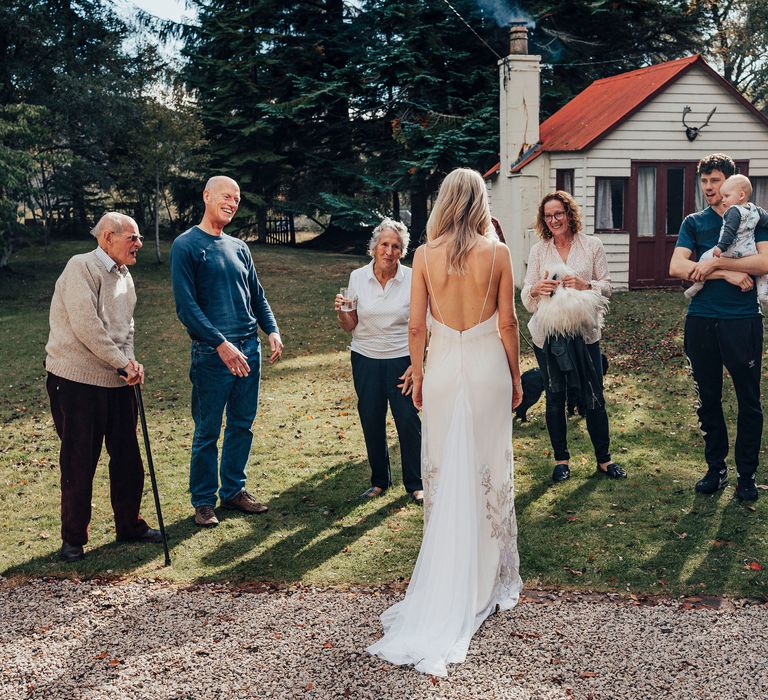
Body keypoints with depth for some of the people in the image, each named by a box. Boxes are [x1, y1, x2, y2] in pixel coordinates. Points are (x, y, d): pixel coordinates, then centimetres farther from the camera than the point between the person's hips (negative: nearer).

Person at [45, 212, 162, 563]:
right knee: (78, 462, 2)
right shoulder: (82, 267, -13)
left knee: (127, 457, 13)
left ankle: (129, 525, 28)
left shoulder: (124, 276, 13)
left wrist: (131, 361, -3)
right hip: (76, 380, -8)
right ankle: (73, 537, 15)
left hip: (117, 382, 8)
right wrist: (123, 363, -17)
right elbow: (85, 326, -22)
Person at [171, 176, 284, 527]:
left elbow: (256, 296, 18)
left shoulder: (238, 247, 14)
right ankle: (203, 501, 15)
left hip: (249, 349, 6)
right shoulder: (186, 245, -5)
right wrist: (221, 344, -20)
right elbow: (186, 305, -13)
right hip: (212, 353, -6)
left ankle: (233, 489, 27)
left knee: (242, 425, 13)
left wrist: (272, 330, 0)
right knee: (208, 432, 2)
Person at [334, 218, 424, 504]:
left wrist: (416, 365, -9)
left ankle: (415, 484, 14)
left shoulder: (412, 279, -7)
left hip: (402, 359, -2)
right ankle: (379, 481, 25)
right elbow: (350, 326, 3)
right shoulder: (357, 277, -1)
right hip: (366, 359, 2)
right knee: (371, 422, 6)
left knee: (409, 421, -4)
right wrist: (341, 312, -17)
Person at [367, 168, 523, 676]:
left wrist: (418, 377, 11)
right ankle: (489, 575, 20)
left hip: (442, 366, 1)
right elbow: (508, 321, -2)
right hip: (487, 363, -1)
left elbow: (417, 326, -1)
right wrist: (515, 376, 9)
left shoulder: (425, 255, -3)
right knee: (489, 468, 9)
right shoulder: (497, 252, -5)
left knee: (444, 469, 10)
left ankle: (445, 574, 19)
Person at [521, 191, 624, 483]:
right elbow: (526, 298, 1)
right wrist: (536, 290, -22)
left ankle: (604, 459, 18)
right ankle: (561, 459, 23)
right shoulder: (538, 251, 4)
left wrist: (586, 285, -20)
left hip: (584, 331, -1)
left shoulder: (592, 245, 1)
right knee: (555, 398, 9)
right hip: (548, 333, 1)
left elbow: (607, 287, 1)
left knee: (594, 398, 3)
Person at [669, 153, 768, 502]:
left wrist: (715, 262, -15)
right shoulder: (694, 222, 9)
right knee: (708, 399, 9)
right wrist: (728, 274, -12)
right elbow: (676, 267, -6)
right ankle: (716, 469, 22)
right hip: (701, 321, 2)